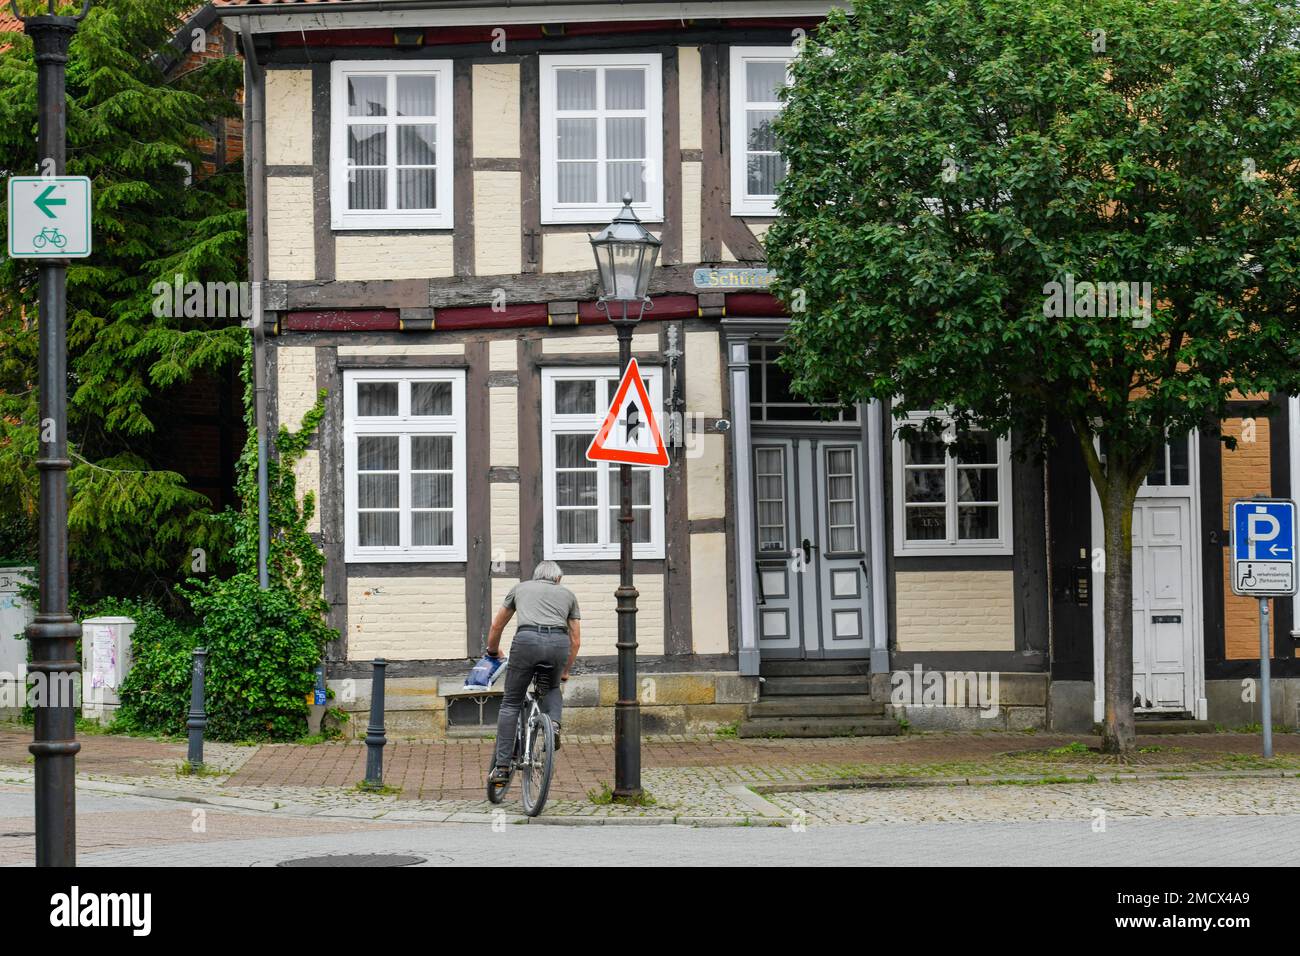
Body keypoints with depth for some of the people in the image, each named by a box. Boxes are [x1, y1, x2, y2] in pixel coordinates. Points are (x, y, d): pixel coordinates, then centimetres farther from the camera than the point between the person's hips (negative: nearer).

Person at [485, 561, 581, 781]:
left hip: (527, 639, -1)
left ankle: (502, 767, 4)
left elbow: (496, 626, 38)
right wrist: (564, 673, 41)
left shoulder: (521, 588, 30)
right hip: (559, 642, 1)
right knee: (552, 687, 32)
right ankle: (553, 723, 2)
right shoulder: (567, 594, 30)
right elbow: (576, 641, 28)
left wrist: (493, 652, 56)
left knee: (511, 703, 11)